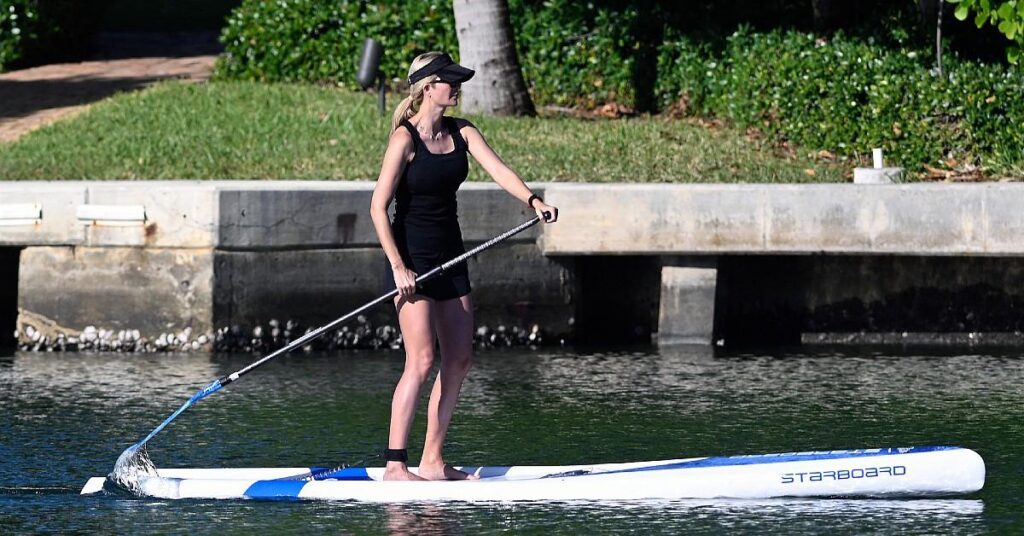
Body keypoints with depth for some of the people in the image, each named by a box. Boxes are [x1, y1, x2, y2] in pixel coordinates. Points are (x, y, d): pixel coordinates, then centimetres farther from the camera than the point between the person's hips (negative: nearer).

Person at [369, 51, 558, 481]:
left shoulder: (462, 133, 6)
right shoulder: (405, 138, -14)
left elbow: (497, 169, -7)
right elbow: (378, 207, -16)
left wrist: (532, 200, -26)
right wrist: (398, 267, -21)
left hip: (449, 257, 8)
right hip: (412, 258, -8)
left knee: (459, 360, 7)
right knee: (421, 362, -14)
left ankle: (432, 461, 14)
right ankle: (394, 464, -11)